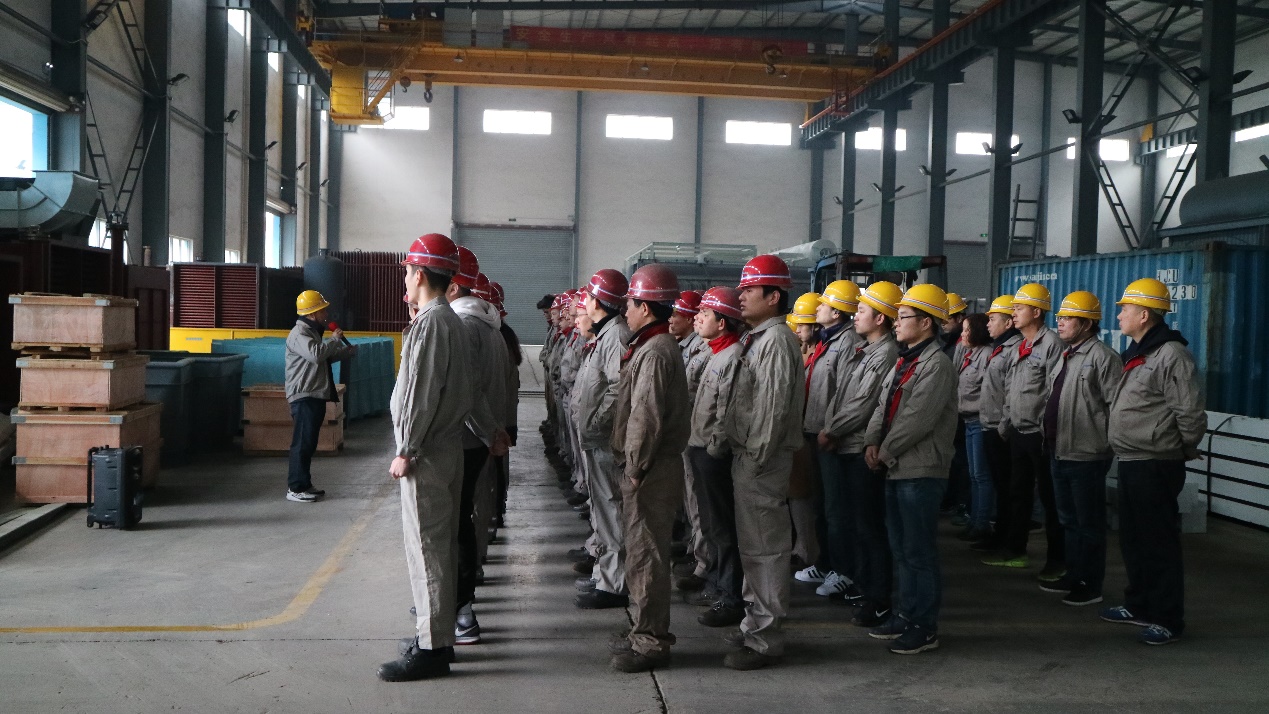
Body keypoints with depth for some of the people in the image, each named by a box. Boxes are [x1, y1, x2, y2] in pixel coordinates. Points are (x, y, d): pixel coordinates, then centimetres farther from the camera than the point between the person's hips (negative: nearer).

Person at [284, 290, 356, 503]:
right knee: (302, 442, -9)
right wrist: (334, 340, -14)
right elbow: (316, 354, -29)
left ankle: (304, 485, 20)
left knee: (309, 443, 13)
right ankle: (295, 489, -6)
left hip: (315, 397, 10)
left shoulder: (312, 332, 21)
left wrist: (349, 351, 25)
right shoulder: (299, 333, -13)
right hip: (304, 397, -10)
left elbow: (325, 357, 32)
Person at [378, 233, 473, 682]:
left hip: (426, 452, -10)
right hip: (448, 445, 10)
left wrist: (406, 450, -16)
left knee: (426, 547, -5)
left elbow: (422, 392, -20)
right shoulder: (451, 320, 15)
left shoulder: (430, 322, -15)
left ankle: (431, 649, 0)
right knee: (441, 545, 15)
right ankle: (439, 635, 24)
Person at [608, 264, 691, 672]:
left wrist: (636, 467, -17)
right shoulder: (652, 346, 15)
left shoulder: (655, 352, -17)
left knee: (646, 555, -3)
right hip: (645, 469, 10)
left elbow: (647, 416, -24)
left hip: (651, 471, -10)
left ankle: (650, 642, 6)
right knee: (643, 551, 17)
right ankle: (647, 631, 29)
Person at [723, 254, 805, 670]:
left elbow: (773, 407, -21)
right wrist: (744, 455, 16)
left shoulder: (776, 341, -16)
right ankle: (756, 624, 30)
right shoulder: (756, 338, 16)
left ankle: (765, 640, 4)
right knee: (753, 546, 18)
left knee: (764, 548, -4)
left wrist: (756, 459, -19)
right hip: (747, 456, 10)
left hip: (763, 460, -10)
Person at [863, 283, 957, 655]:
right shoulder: (905, 361, 16)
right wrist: (872, 442, -1)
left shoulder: (936, 364, -13)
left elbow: (917, 419, -20)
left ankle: (924, 627, 7)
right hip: (897, 469, 9)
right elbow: (883, 406, 14)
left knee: (920, 551, -2)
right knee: (901, 548, 16)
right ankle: (906, 614, 28)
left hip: (921, 471, -9)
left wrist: (885, 452, -12)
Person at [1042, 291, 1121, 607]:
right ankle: (1073, 576, 30)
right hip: (1060, 453, 9)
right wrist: (1050, 434, 18)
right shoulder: (1066, 356, 15)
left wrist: (1105, 442, -18)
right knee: (1069, 520, 18)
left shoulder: (1102, 357, -14)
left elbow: (1117, 406, -19)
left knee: (1089, 524, 2)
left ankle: (1090, 586, 11)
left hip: (1086, 456, -9)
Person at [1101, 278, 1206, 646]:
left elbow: (1191, 413, -20)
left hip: (1155, 466, -10)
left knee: (1159, 542, -2)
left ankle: (1167, 620, 8)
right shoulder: (1137, 354, 14)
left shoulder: (1172, 355, -17)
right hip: (1131, 463, 10)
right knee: (1132, 539, 18)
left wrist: (1182, 450, -7)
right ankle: (1139, 605, 31)